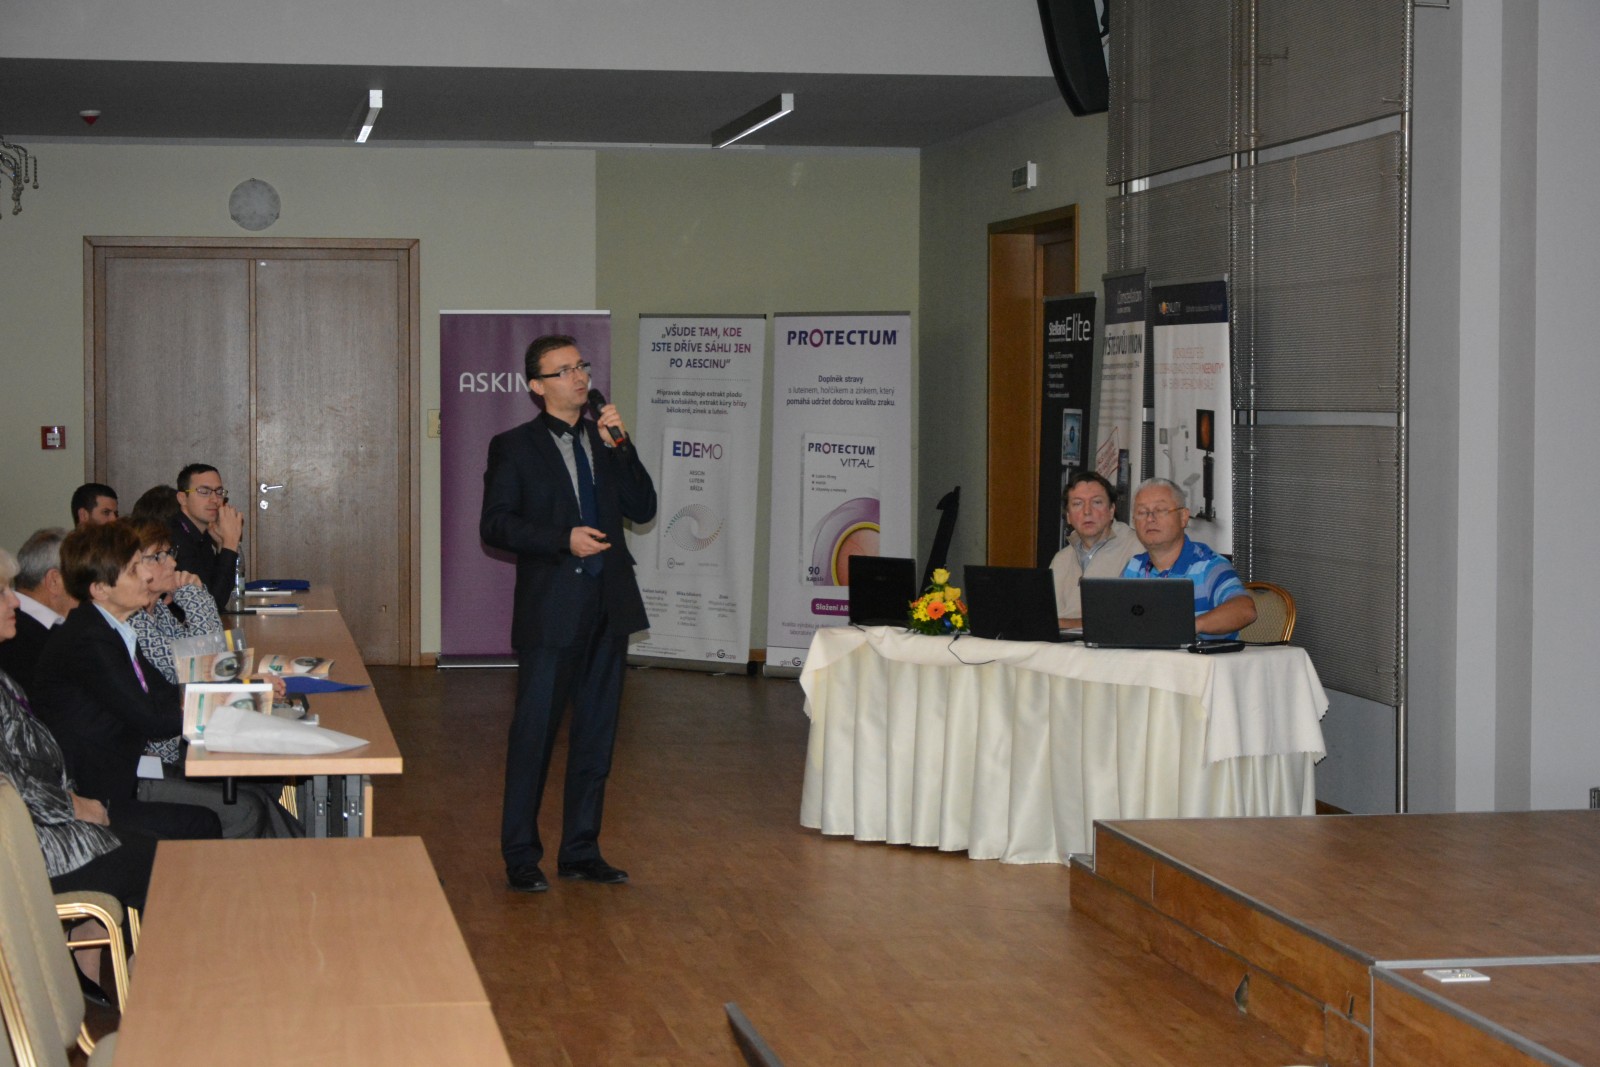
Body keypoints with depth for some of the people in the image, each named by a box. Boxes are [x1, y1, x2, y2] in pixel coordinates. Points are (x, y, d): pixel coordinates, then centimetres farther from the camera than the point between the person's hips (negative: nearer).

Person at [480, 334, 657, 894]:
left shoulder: (605, 441, 13)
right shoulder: (514, 447, 0)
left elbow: (643, 509, 5)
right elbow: (495, 524, -7)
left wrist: (619, 446, -6)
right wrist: (564, 539, -18)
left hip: (608, 605, 5)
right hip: (552, 609, -5)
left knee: (596, 734, 10)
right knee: (534, 733, -3)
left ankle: (581, 851, 20)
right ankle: (521, 857, 7)